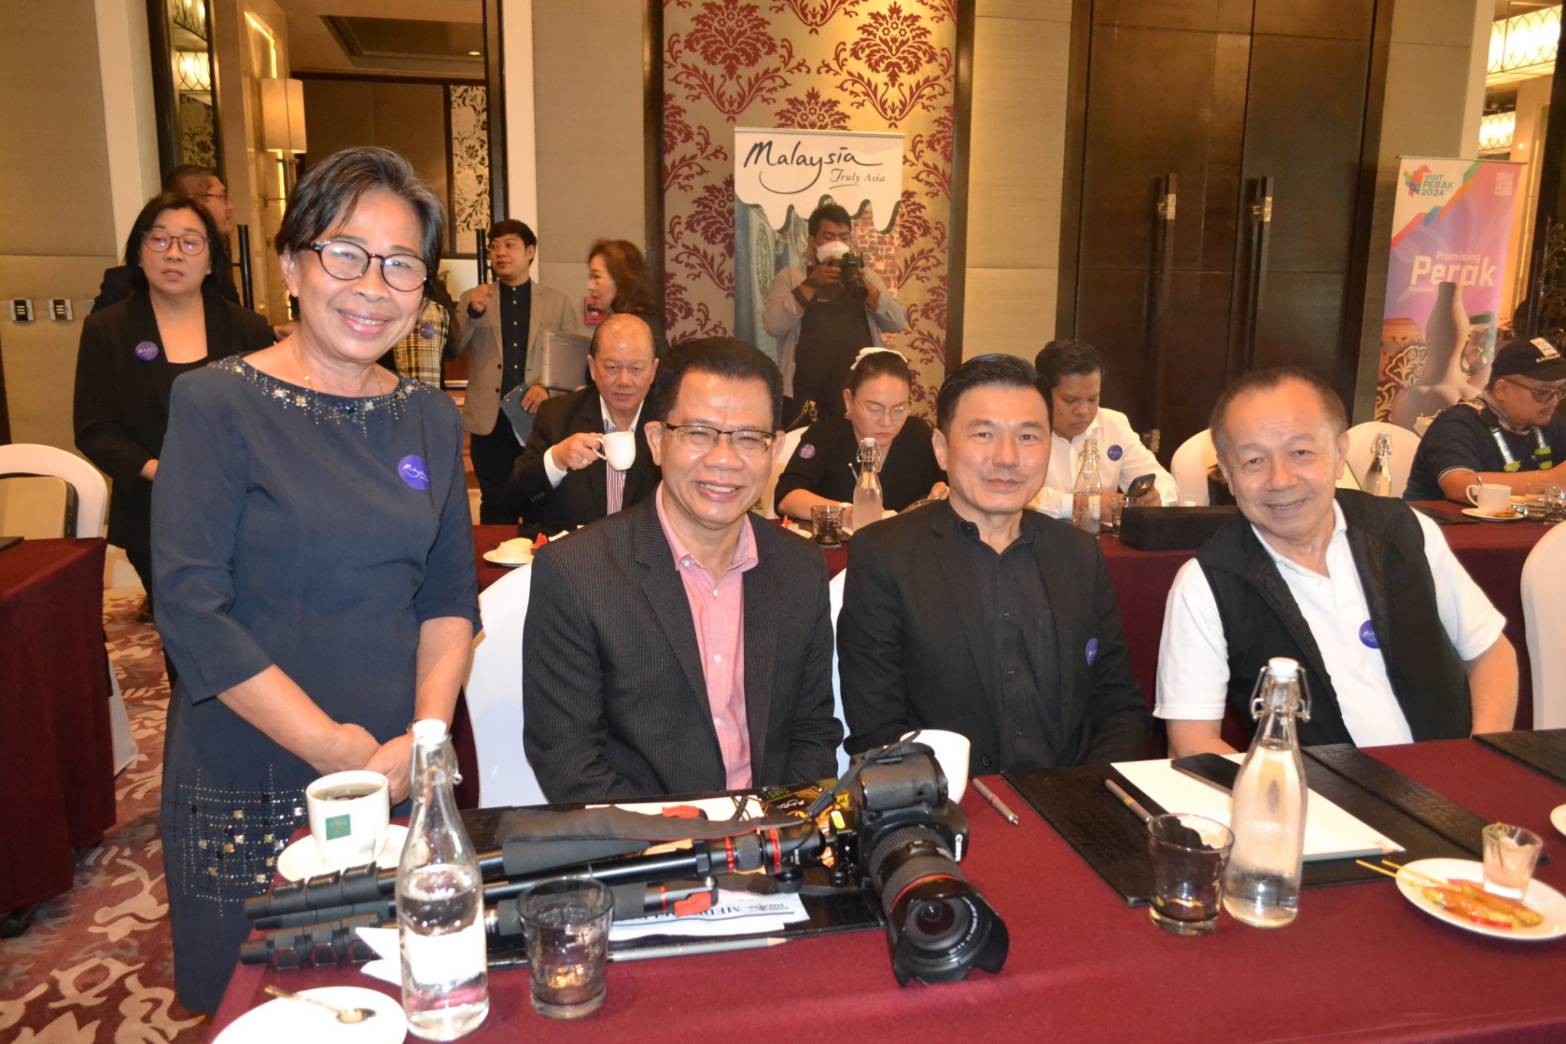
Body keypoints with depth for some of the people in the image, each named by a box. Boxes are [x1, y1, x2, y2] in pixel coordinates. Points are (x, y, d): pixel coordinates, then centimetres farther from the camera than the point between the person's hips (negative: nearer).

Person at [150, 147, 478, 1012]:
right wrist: (334, 751, -17)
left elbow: (450, 595, 6)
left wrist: (423, 738, -9)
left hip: (403, 775, 4)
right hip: (248, 787, -3)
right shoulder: (216, 404, -8)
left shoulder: (431, 419, 5)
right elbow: (190, 607, -14)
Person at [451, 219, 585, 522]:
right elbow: (450, 351, 1)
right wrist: (472, 313, -14)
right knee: (496, 509, 4)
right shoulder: (472, 300, 11)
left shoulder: (558, 302, 9)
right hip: (490, 421, 0)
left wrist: (550, 387, -13)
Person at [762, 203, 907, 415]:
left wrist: (862, 284, -9)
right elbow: (772, 325, -8)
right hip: (808, 396, -2)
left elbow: (897, 323, 3)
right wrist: (812, 283, -13)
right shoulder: (790, 277, 7)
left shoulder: (865, 276, 15)